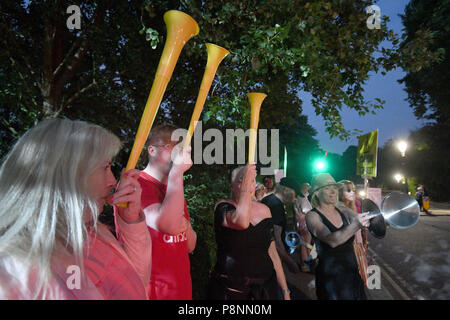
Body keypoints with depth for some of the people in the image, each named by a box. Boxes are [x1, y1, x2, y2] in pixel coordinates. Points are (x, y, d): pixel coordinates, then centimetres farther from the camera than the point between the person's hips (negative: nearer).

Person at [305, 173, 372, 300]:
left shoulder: (343, 211, 5)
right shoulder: (312, 216, -13)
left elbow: (367, 221, -8)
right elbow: (332, 240, -28)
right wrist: (355, 226, -42)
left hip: (352, 272, 5)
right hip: (330, 277, -5)